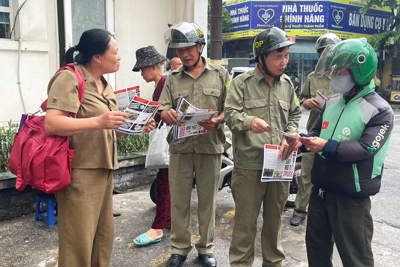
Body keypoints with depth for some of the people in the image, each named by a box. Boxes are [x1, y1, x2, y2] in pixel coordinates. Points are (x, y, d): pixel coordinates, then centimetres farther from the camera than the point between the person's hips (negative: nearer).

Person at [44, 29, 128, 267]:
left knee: (104, 236, 16)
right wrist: (98, 122, -32)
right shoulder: (69, 79, -12)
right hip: (80, 171, -9)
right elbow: (51, 123, -24)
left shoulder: (103, 84, 16)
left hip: (102, 169, 9)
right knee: (79, 241, -2)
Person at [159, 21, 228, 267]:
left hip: (210, 146, -1)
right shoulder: (172, 80, 12)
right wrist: (166, 113, -20)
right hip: (180, 147, 2)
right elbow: (163, 110, 4)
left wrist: (218, 120, -18)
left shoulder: (220, 74, 6)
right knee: (179, 200, 8)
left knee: (207, 200, 8)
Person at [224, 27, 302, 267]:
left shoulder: (287, 84, 11)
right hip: (249, 164, -4)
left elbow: (295, 115, 19)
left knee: (275, 217, 18)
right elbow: (231, 114, -10)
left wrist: (290, 137, 1)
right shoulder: (242, 82, -4)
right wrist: (249, 121, -30)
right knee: (246, 219, 4)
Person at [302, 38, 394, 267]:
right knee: (317, 246, 21)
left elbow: (366, 149, -22)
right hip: (321, 190, 7)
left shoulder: (380, 110, -12)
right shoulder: (332, 104, 10)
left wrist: (327, 147, -31)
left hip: (351, 197, -7)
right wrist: (302, 139, -6)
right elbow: (318, 132, 15)